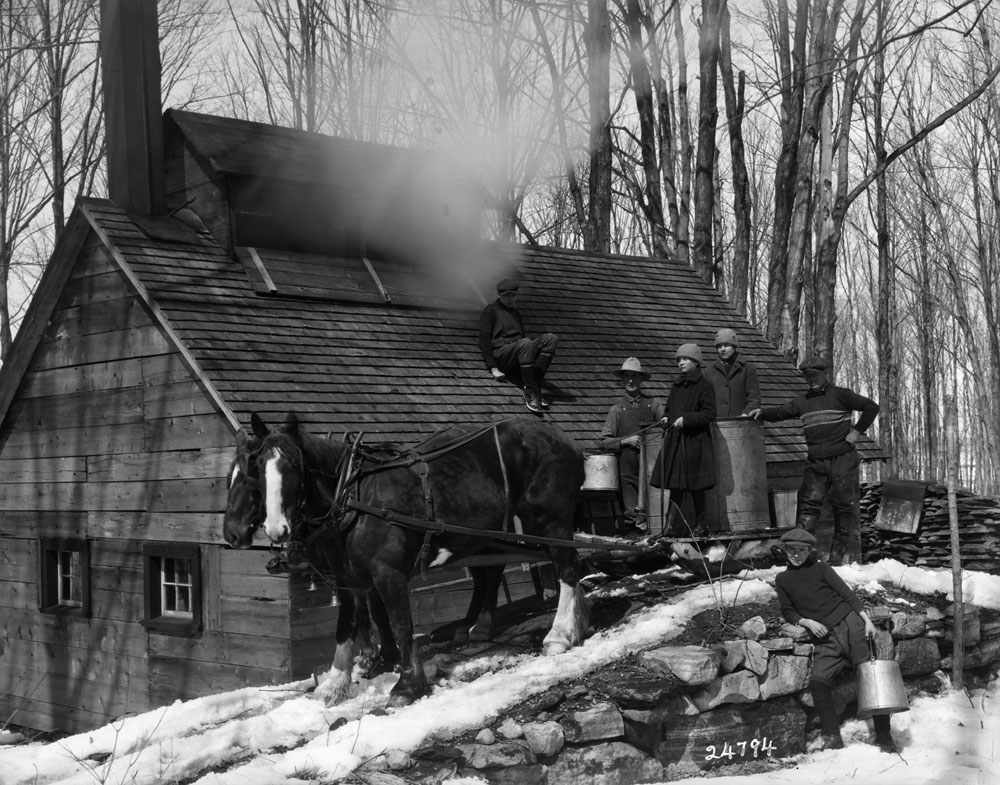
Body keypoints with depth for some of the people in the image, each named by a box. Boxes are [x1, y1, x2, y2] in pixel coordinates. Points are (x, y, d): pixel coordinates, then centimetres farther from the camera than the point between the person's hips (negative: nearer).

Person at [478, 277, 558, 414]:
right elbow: (484, 341, 2)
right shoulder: (490, 311, 11)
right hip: (501, 354, -6)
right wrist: (493, 368, -10)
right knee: (525, 344, -39)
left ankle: (532, 385, -29)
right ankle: (531, 395, -38)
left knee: (550, 339, -21)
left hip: (519, 354, 6)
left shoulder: (515, 313, 31)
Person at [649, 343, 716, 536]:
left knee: (696, 486, -1)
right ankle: (675, 524, 8)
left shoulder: (704, 386, -4)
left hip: (695, 441, -6)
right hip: (674, 440, 6)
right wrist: (667, 419, 6)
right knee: (674, 485, 4)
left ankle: (701, 524, 9)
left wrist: (686, 419, -18)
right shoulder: (676, 386, 16)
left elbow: (709, 414, -11)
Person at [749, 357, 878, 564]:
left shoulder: (839, 395, -2)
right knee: (808, 503, -3)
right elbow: (781, 412, 13)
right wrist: (762, 412, -5)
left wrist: (857, 431, -6)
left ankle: (847, 554, 8)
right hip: (816, 462, 4)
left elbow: (871, 407, -2)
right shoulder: (802, 402, 14)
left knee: (845, 507, 1)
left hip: (842, 461, -4)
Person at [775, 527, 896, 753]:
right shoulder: (782, 580, 14)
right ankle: (831, 737, -13)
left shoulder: (820, 568, 7)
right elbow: (788, 612, 13)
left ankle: (884, 736, -4)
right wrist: (807, 622, -7)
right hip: (826, 641, 2)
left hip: (850, 626, -2)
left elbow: (846, 593, 2)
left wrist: (867, 620, -8)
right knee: (817, 681, -21)